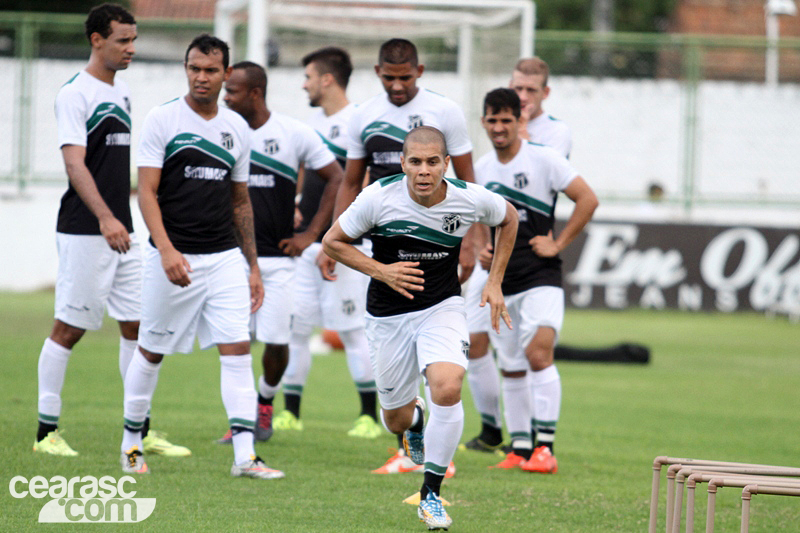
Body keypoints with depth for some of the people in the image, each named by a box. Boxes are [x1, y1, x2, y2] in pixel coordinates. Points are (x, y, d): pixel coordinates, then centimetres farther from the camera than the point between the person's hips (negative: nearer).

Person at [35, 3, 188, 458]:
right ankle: (47, 432, 5)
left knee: (138, 325, 6)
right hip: (84, 232, -8)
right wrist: (105, 218, -30)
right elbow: (75, 163, -20)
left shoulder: (122, 93, 14)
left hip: (122, 231, 8)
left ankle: (141, 431, 11)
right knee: (70, 328, -3)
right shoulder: (75, 93, -11)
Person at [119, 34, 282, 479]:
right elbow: (147, 192, -9)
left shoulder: (237, 129, 10)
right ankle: (132, 442, 24)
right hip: (174, 256, -3)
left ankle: (245, 455, -11)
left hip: (225, 258, 3)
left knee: (238, 350, -7)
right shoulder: (162, 120, -4)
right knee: (152, 351, 7)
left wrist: (253, 267, 16)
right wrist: (166, 249, -22)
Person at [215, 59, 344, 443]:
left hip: (277, 256, -2)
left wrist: (311, 234, 1)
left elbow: (335, 178, 5)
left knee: (276, 341, -4)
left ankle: (265, 404, 23)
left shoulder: (294, 134, -3)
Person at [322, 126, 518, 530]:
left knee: (447, 388, -27)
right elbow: (332, 241, -5)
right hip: (388, 315, 1)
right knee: (396, 419, 10)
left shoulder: (471, 200, -14)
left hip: (442, 308, -1)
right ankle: (415, 420, 52)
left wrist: (495, 281, 5)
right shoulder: (379, 197, -18)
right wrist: (381, 271, -18)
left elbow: (508, 218, 9)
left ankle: (431, 494, -10)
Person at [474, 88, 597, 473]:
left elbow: (587, 199, -7)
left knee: (538, 352, -21)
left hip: (540, 277, -6)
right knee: (510, 368, 9)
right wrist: (479, 250, 4)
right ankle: (519, 449, 19)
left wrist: (557, 244, -8)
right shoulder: (481, 170, 10)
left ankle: (545, 447, -22)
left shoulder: (543, 159, -6)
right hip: (500, 281, 6)